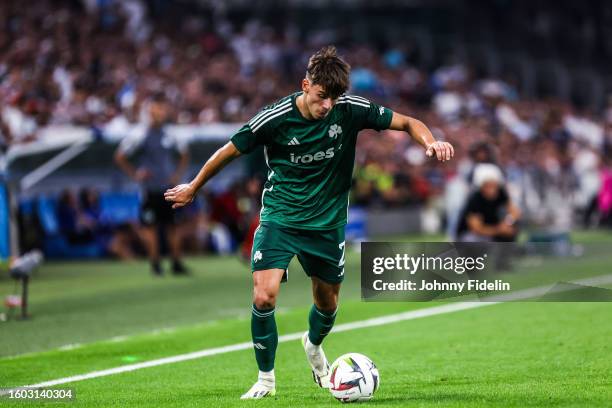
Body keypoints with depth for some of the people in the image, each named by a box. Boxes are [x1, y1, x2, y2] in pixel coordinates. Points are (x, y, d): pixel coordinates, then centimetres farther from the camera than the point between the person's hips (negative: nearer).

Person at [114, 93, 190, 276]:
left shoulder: (170, 134, 8)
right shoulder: (140, 134, -7)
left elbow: (184, 155, 23)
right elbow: (119, 157, -3)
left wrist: (177, 174, 10)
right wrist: (135, 173, -8)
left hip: (168, 188, 4)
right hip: (150, 190, -4)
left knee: (172, 225, 6)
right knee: (150, 225, -4)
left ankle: (177, 263, 13)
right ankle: (155, 263, 4)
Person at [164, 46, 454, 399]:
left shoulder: (351, 110, -12)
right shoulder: (275, 118, -18)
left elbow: (407, 122, -3)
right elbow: (230, 151, -4)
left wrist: (430, 142, -25)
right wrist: (194, 188, 8)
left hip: (328, 222, 3)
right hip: (279, 219, -2)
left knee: (328, 303, 14)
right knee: (264, 296, -20)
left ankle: (314, 345, 50)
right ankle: (266, 379, 0)